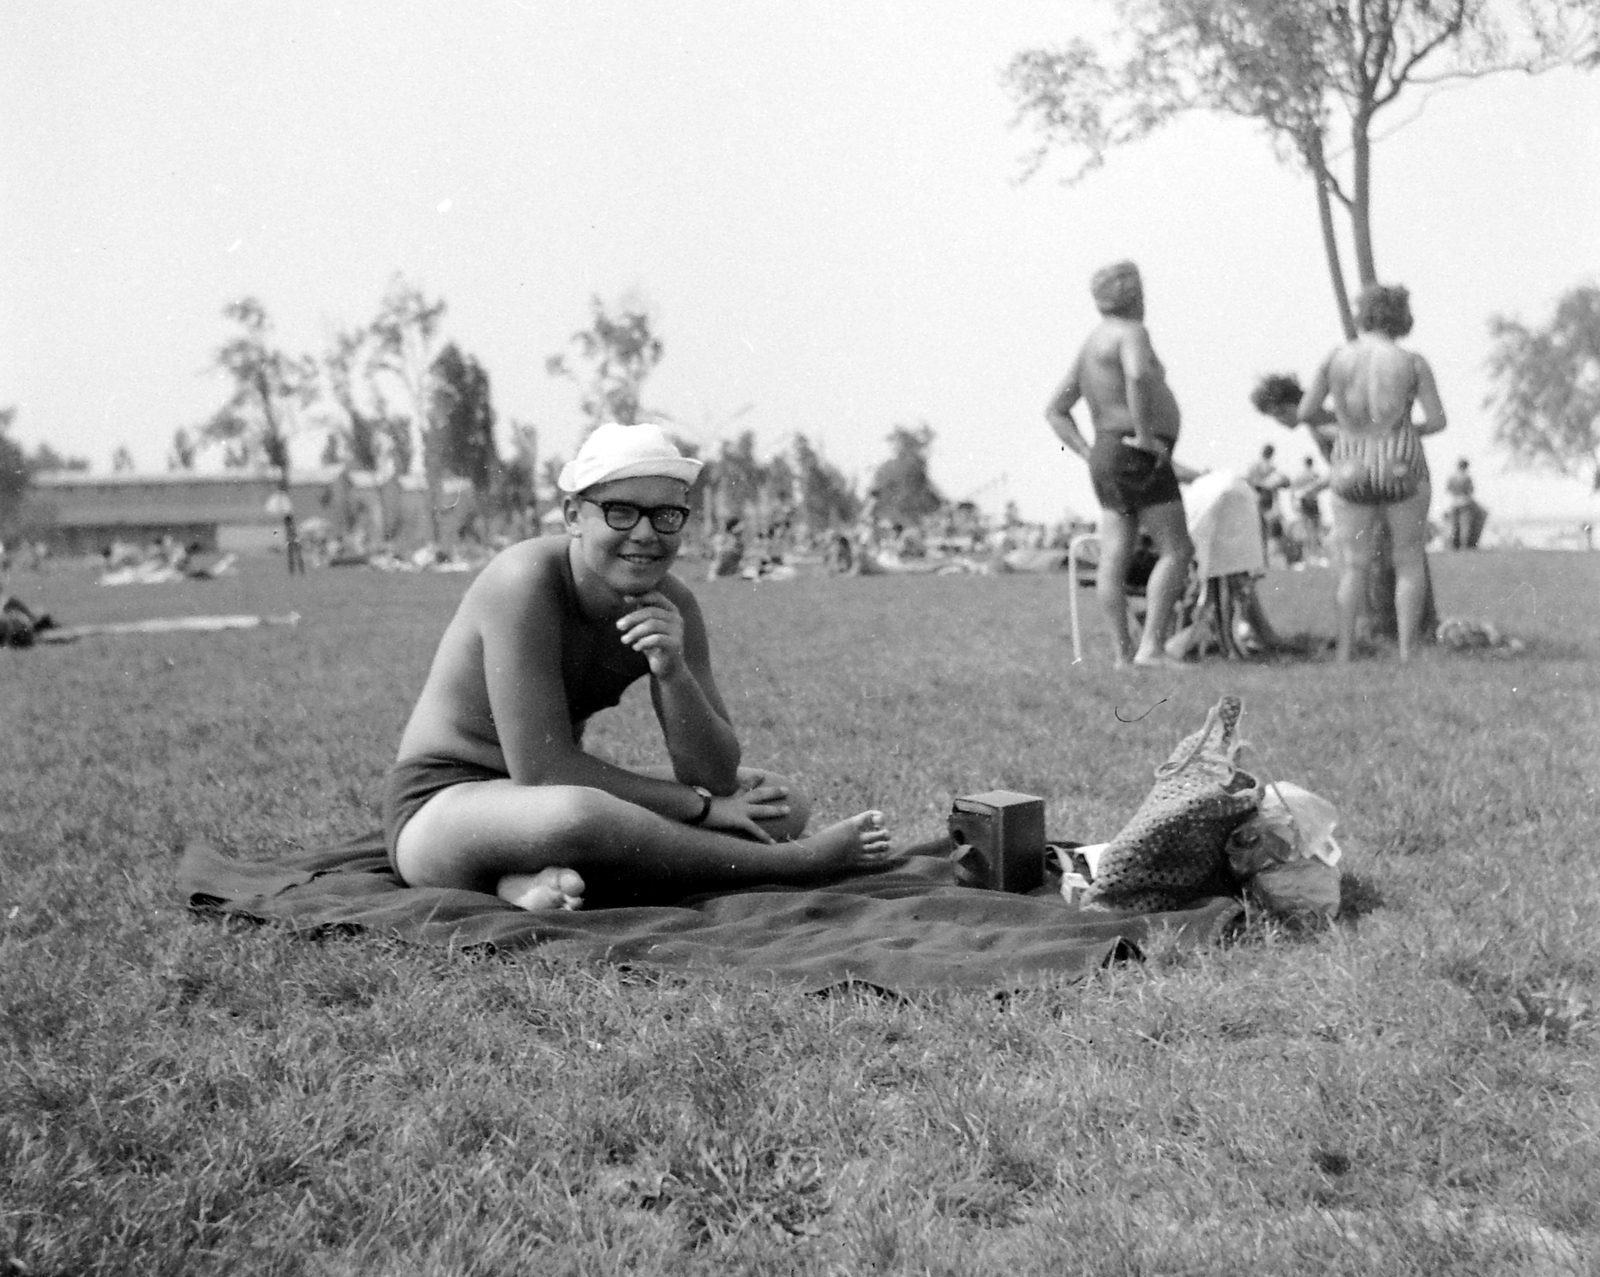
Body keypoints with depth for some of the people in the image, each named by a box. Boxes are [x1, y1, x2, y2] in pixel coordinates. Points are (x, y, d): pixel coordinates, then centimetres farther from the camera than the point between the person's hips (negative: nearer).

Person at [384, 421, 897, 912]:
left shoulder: (671, 605, -5)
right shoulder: (527, 582, -24)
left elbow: (714, 777, -8)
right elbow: (540, 769, -26)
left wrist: (673, 673, -27)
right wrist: (700, 808, -19)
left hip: (547, 799, 7)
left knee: (780, 800, -2)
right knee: (577, 814, -41)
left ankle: (546, 876, -20)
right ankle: (794, 862, -18)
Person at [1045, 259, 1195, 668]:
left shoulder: (1091, 345, 19)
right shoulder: (1130, 332, -9)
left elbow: (1055, 410, 20)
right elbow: (1138, 375, -32)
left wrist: (1088, 454, 12)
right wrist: (1144, 434, -23)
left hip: (1105, 459, 9)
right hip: (1138, 457, -9)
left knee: (1114, 558, 1)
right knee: (1176, 550, -8)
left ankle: (1123, 653, 0)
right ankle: (1151, 647, -16)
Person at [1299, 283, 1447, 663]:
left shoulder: (1336, 358, -2)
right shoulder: (1413, 362, -6)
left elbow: (1305, 412, 2)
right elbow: (1437, 421, -5)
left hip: (1352, 475, 1)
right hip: (1403, 472, -1)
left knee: (1352, 567, 10)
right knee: (1410, 563, 13)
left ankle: (1344, 655, 2)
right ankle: (1406, 653, 6)